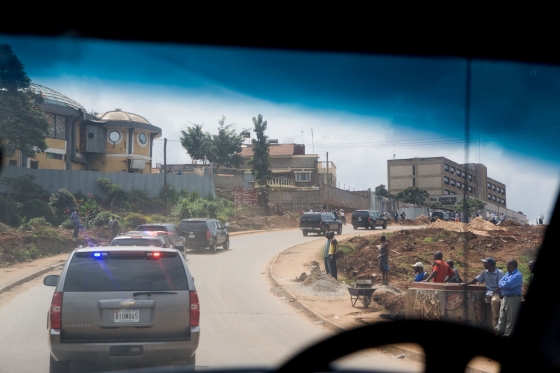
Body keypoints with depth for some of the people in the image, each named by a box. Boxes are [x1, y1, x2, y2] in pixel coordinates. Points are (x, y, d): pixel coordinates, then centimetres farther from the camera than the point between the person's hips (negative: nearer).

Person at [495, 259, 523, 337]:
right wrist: (505, 284, -6)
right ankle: (500, 331, 16)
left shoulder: (517, 275, -14)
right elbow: (500, 283, 13)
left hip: (513, 299, -9)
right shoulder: (507, 274, 15)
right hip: (505, 298, 9)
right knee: (502, 316, 10)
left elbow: (508, 285, -22)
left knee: (510, 319, -3)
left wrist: (502, 284, -5)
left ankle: (508, 334, 2)